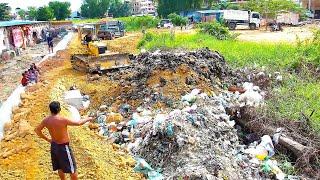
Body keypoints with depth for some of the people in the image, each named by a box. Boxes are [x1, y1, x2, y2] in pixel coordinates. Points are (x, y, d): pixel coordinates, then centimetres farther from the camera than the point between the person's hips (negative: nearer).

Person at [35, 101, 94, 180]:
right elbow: (78, 123, -20)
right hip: (63, 147, -7)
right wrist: (88, 119, -2)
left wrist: (47, 139, 14)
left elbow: (37, 130, 7)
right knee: (72, 169, 8)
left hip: (54, 146, 7)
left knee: (60, 167, 25)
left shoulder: (46, 120, -6)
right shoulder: (62, 120, -27)